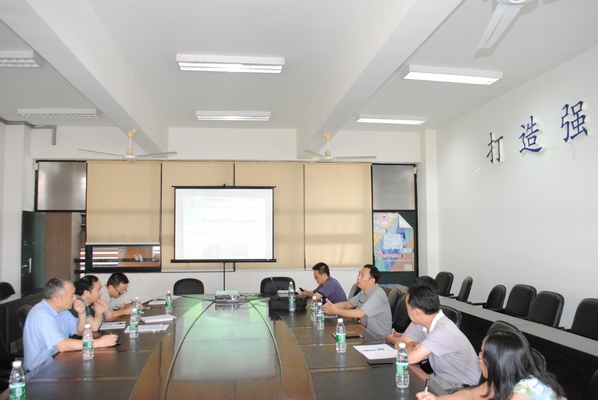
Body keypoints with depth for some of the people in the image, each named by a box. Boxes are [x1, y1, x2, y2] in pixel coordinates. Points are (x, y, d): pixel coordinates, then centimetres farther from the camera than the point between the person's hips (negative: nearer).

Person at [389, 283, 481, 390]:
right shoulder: (425, 323, -4)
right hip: (443, 377, 7)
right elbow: (400, 344, 1)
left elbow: (409, 358, -33)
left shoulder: (443, 331, -29)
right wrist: (414, 348, -19)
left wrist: (410, 347, -11)